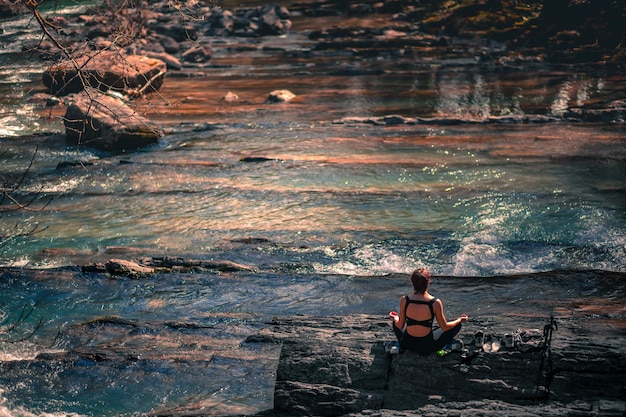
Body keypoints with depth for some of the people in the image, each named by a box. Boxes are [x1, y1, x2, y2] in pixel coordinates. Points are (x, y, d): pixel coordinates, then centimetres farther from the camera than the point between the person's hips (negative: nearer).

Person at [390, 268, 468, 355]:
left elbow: (400, 326, -2)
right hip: (427, 348, -2)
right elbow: (444, 327, -6)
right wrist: (460, 320, 12)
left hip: (407, 344, 2)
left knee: (395, 322, 34)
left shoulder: (404, 300, -13)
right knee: (457, 325, 15)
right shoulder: (435, 303, -19)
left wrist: (395, 318, 21)